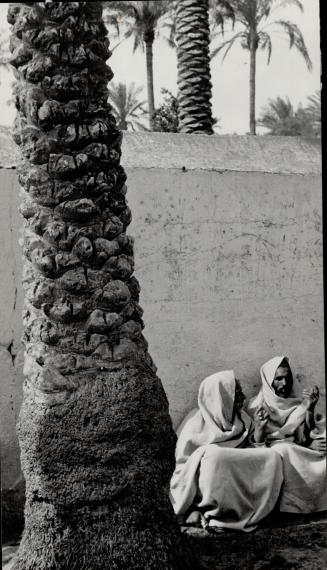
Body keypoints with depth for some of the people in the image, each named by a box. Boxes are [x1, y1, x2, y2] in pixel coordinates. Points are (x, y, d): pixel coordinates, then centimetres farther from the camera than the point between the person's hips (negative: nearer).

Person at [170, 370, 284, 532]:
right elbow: (182, 462, -9)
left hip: (238, 484, 5)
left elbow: (251, 450, 9)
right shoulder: (196, 423, -9)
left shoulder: (242, 420, 9)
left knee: (272, 459, -15)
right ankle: (212, 512, -21)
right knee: (211, 455, -36)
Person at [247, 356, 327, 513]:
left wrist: (310, 409, -13)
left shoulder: (299, 403, 14)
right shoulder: (257, 406, 6)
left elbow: (306, 436, 2)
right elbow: (258, 444, -3)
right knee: (283, 449, -36)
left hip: (302, 454, 3)